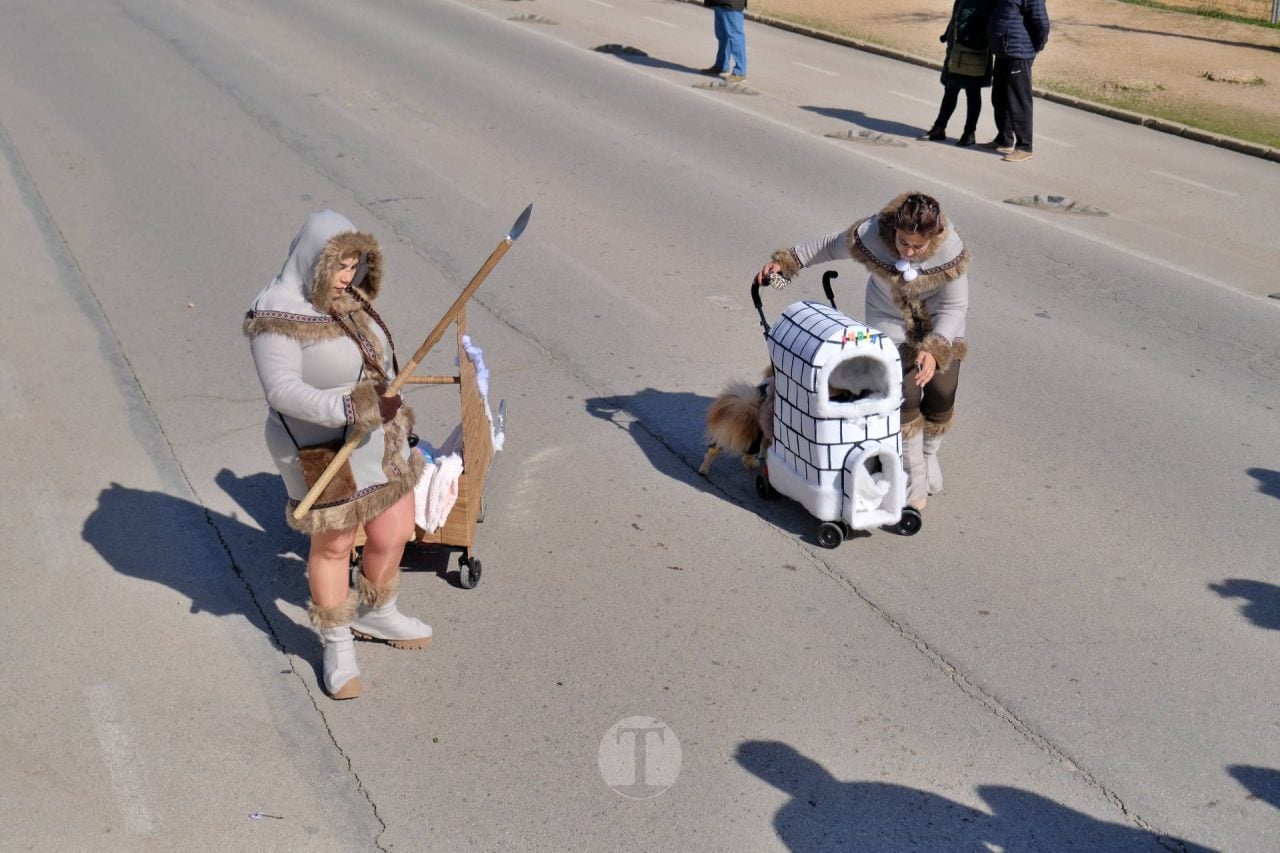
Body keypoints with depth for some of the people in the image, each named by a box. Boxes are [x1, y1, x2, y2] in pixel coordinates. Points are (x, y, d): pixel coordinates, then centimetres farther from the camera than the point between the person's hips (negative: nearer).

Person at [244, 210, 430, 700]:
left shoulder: (346, 300, 1)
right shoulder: (278, 316, -22)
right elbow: (282, 389, -26)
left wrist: (392, 410, 23)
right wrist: (344, 409, -38)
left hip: (380, 439, 7)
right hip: (324, 451, -7)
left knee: (395, 532, 15)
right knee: (333, 546, 11)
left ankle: (375, 616, 43)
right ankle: (337, 646, 32)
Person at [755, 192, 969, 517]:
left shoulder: (951, 251, -28)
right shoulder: (871, 235, -29)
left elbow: (954, 307, -20)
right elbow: (828, 246, -9)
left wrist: (934, 350, -34)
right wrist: (785, 261, -5)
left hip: (940, 325, 1)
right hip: (891, 322, -1)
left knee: (942, 393, -2)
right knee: (905, 396, -13)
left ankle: (929, 456, 29)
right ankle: (913, 478, 3)